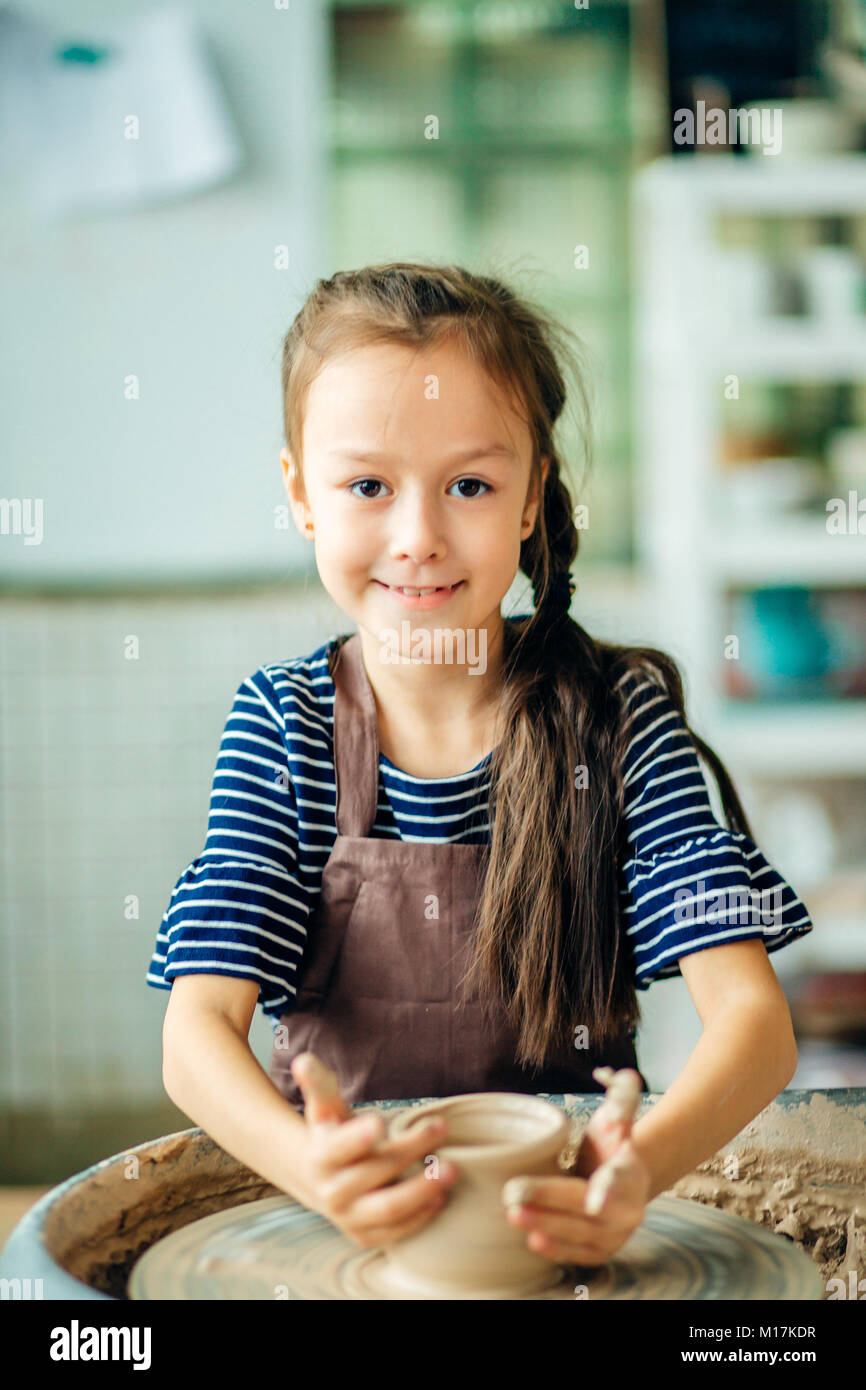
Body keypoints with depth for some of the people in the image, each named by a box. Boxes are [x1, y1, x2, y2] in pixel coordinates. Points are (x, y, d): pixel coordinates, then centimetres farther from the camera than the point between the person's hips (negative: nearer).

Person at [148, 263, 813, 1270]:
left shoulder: (620, 718, -7)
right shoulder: (282, 727, -5)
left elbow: (754, 1015, -15)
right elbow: (197, 1031, -13)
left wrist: (640, 1168, -36)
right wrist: (320, 1171, -35)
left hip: (560, 1208, 0)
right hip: (356, 1217, 0)